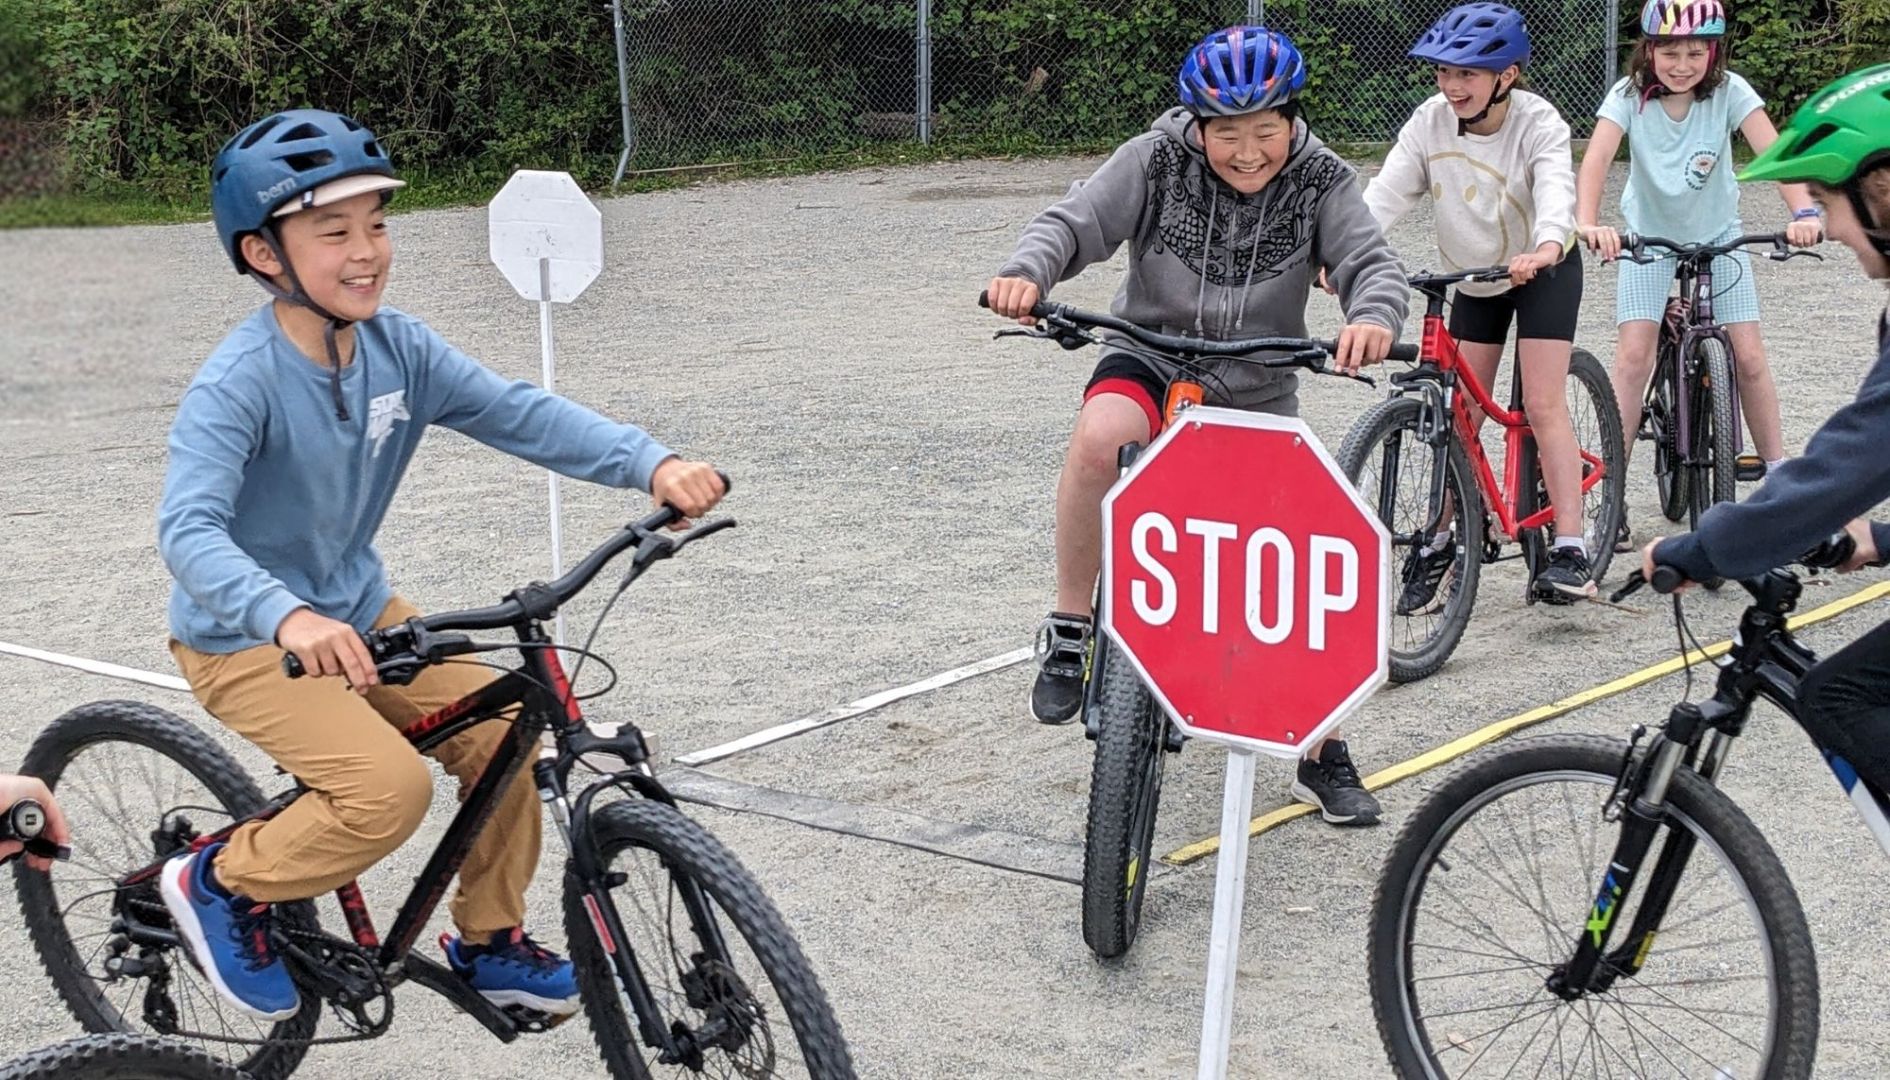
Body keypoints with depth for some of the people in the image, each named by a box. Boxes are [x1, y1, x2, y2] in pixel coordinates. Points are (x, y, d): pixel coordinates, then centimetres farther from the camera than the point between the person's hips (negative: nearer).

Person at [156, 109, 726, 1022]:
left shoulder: (399, 348, -8)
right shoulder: (239, 383, -27)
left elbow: (521, 414, -14)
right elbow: (189, 530, -38)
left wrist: (653, 464, -29)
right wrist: (289, 617, -56)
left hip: (357, 612, 7)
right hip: (246, 640, -7)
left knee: (500, 730, -6)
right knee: (390, 788, -24)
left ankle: (490, 943, 15)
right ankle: (222, 882, 2)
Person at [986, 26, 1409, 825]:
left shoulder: (1320, 182, -11)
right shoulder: (1156, 160, -14)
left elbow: (1372, 262, -19)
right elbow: (1075, 220, -19)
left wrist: (1373, 318, -44)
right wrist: (1026, 273, -42)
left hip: (1258, 391, 2)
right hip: (1153, 356, -2)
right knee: (1099, 435, -38)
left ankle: (1323, 753, 21)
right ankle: (1068, 632, -21)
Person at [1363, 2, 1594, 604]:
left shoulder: (1538, 124, -24)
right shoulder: (1430, 123, -15)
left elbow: (1557, 191, -41)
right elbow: (1387, 193, -24)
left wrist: (1545, 248, -63)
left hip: (1544, 271, -4)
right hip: (1475, 279, 4)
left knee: (1543, 405, -12)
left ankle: (1569, 549, -12)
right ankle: (1442, 541, 16)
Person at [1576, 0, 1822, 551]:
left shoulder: (1729, 92, -18)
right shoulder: (1630, 95, -19)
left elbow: (1773, 150, -30)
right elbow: (1597, 158, -33)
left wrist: (1803, 212, -47)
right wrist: (1588, 222, -52)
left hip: (1718, 237, 1)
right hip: (1648, 237, -1)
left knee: (1749, 357, -6)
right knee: (1633, 356, -14)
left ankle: (1777, 470, 11)